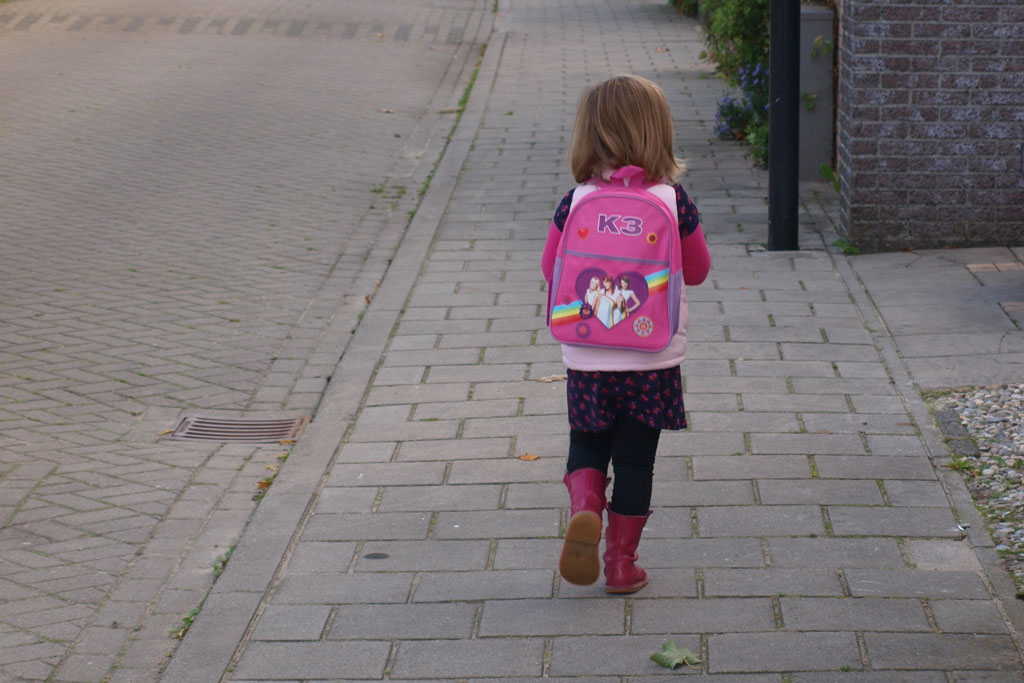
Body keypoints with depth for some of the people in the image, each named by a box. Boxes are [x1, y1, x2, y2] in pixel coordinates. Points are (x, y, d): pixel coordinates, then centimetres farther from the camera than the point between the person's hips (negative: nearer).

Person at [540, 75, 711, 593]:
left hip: (588, 359, 0)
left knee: (587, 446, 19)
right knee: (635, 460, 11)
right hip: (654, 359, 0)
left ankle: (584, 509, -9)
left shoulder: (575, 203, -7)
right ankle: (621, 563, 17)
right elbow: (697, 271, 4)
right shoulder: (673, 201, -8)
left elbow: (551, 268, 5)